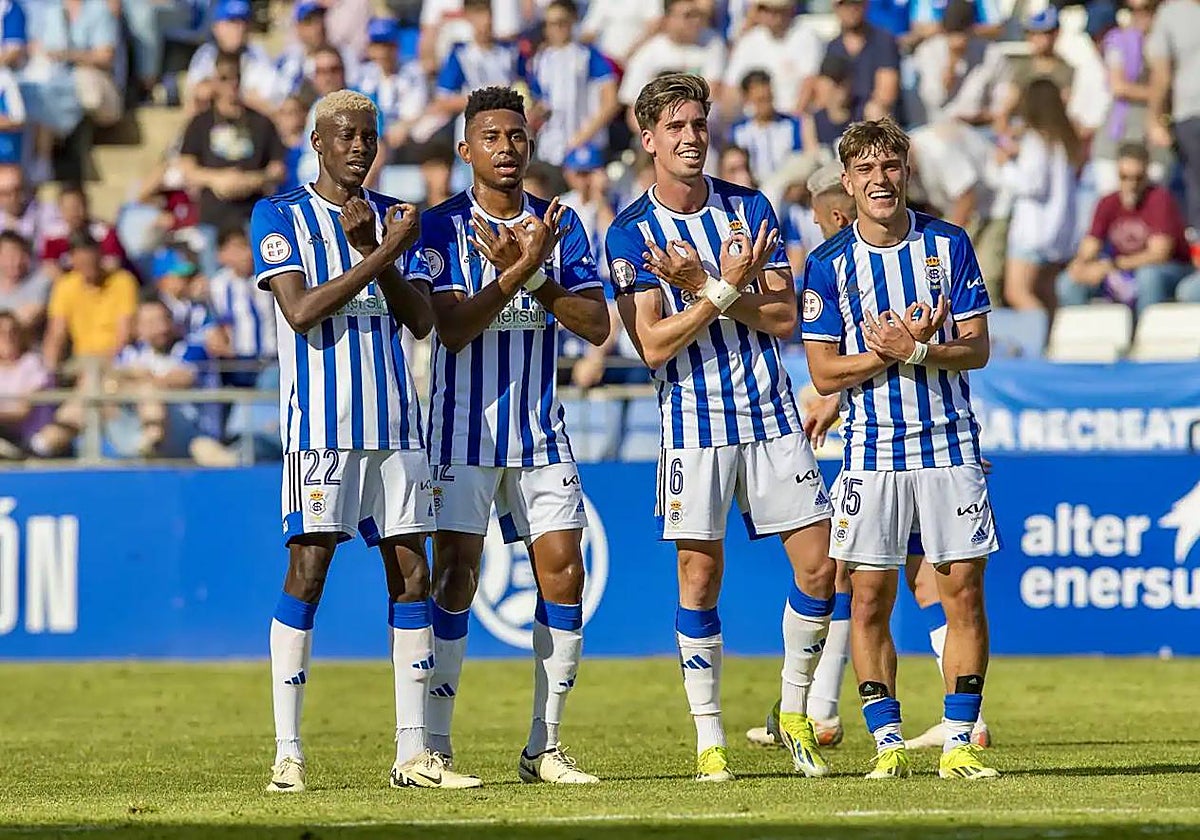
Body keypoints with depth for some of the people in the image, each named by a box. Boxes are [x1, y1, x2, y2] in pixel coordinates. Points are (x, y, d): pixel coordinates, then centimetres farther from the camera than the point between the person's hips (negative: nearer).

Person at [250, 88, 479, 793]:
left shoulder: (395, 219, 14)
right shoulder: (279, 217, 0)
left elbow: (421, 319, 3)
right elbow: (301, 311, -13)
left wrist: (372, 249, -9)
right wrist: (381, 254, -16)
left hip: (394, 419, 5)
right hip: (321, 421, -5)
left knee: (412, 575, 2)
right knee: (308, 572, -8)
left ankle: (414, 752, 6)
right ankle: (288, 754, -6)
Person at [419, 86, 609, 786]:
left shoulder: (561, 225, 6)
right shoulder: (443, 227, -4)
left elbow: (596, 325, 0)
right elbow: (454, 328, -14)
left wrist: (530, 274, -15)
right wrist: (521, 269, -23)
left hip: (542, 431, 4)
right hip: (466, 429, -4)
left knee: (563, 570, -3)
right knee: (457, 574, -8)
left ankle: (545, 747, 4)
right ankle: (434, 747, -4)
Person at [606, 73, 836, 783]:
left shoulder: (751, 208, 5)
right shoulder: (630, 233, -3)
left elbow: (784, 318, 0)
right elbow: (653, 345, -10)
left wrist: (706, 286, -14)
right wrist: (727, 289, -19)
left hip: (771, 412, 3)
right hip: (694, 421, -3)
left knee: (820, 563, -2)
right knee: (700, 575, -2)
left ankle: (795, 712, 16)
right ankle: (709, 737, 7)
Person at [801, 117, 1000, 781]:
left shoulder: (948, 245, 2)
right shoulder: (828, 264, 0)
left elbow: (976, 348, 0)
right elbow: (824, 374, -2)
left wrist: (914, 351, -17)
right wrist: (888, 353, -16)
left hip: (949, 445, 0)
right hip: (872, 451, 0)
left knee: (963, 593, -2)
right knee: (870, 600, -1)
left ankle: (958, 744, 3)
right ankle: (888, 744, 7)